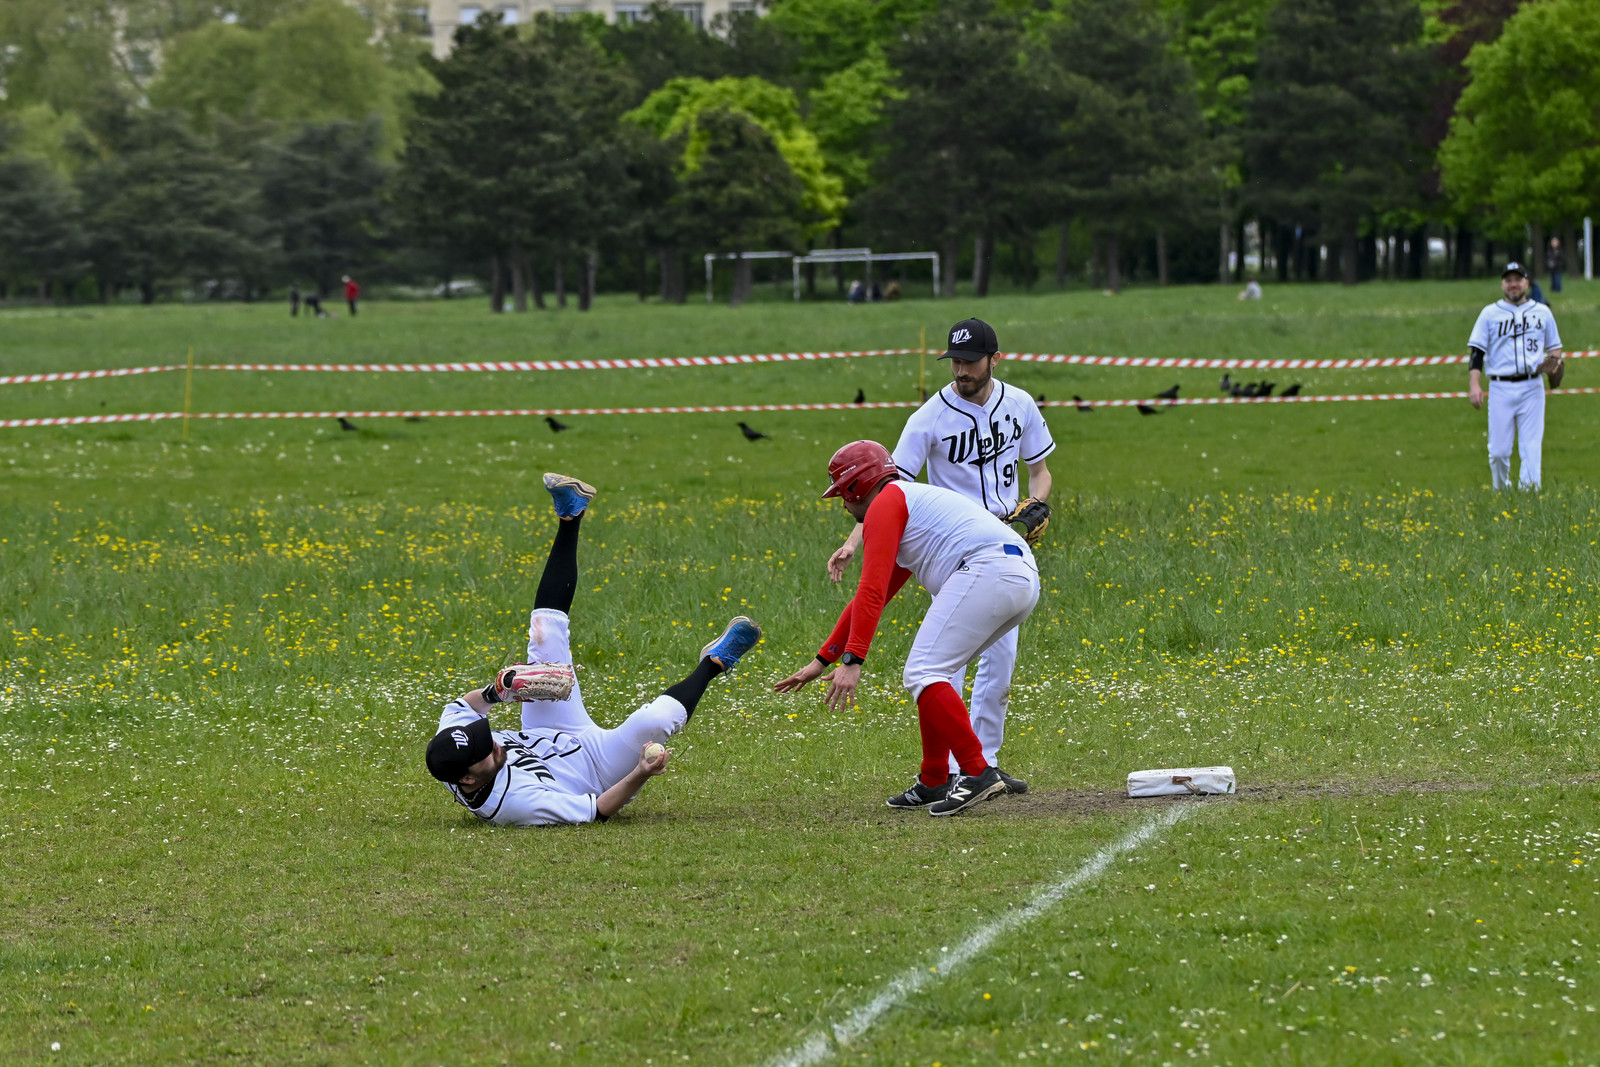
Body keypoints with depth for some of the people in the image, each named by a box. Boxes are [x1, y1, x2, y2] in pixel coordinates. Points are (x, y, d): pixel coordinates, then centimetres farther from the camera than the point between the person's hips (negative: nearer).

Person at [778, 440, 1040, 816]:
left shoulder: (884, 505, 4)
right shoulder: (917, 499, 34)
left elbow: (872, 593, -8)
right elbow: (870, 595, 38)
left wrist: (852, 660, -12)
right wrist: (822, 661, 39)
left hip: (987, 570, -10)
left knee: (924, 673, -12)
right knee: (924, 674, 18)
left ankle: (978, 773, -21)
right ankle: (934, 782, 18)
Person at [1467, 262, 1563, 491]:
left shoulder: (1542, 312, 12)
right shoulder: (1490, 313, 7)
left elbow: (1555, 346, 20)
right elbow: (1476, 351, 3)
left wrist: (1554, 360, -4)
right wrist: (1474, 384, -10)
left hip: (1532, 388, 1)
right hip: (1501, 390, -1)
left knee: (1531, 446, -8)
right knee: (1499, 450, -3)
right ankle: (1501, 492, 16)